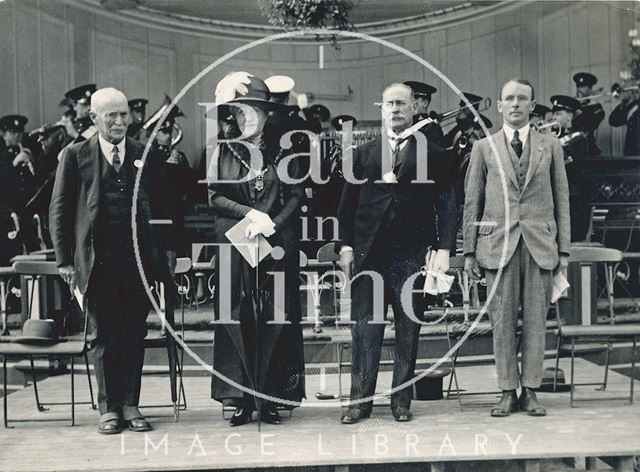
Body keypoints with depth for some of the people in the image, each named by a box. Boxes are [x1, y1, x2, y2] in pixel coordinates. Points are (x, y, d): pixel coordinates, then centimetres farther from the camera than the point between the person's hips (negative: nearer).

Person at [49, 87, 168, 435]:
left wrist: (158, 255, 3)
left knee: (134, 334, 6)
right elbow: (59, 210, 2)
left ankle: (130, 404, 16)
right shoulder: (76, 156, 2)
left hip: (138, 259, 2)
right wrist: (64, 259, -4)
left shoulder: (144, 155, 9)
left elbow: (157, 207, 10)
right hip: (97, 261, -2)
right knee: (103, 336, 6)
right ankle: (108, 407, 16)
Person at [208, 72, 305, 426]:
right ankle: (241, 399, 4)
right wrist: (250, 214, -11)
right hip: (234, 246, 0)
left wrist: (270, 224, -11)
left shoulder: (282, 152, 6)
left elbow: (297, 196, 3)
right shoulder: (224, 152, 6)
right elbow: (214, 197, 1)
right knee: (236, 318, -1)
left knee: (276, 318, 0)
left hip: (277, 246, 0)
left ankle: (272, 399, 6)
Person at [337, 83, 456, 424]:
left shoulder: (432, 154, 6)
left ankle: (401, 400, 15)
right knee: (365, 328, 2)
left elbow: (445, 204, 2)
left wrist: (443, 249, -6)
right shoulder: (363, 153, 12)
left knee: (408, 329, 5)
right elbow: (348, 203, 11)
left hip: (412, 254, -1)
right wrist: (346, 245, 3)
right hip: (368, 253, 1)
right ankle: (360, 399, 9)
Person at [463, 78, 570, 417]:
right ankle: (508, 393, 8)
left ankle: (530, 391, 10)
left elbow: (562, 200, 10)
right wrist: (469, 251, 3)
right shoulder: (483, 148, 9)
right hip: (498, 243, 0)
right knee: (502, 321, 1)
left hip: (540, 244, 1)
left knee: (535, 320, 2)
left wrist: (563, 249, 4)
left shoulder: (551, 147, 11)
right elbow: (472, 202, 8)